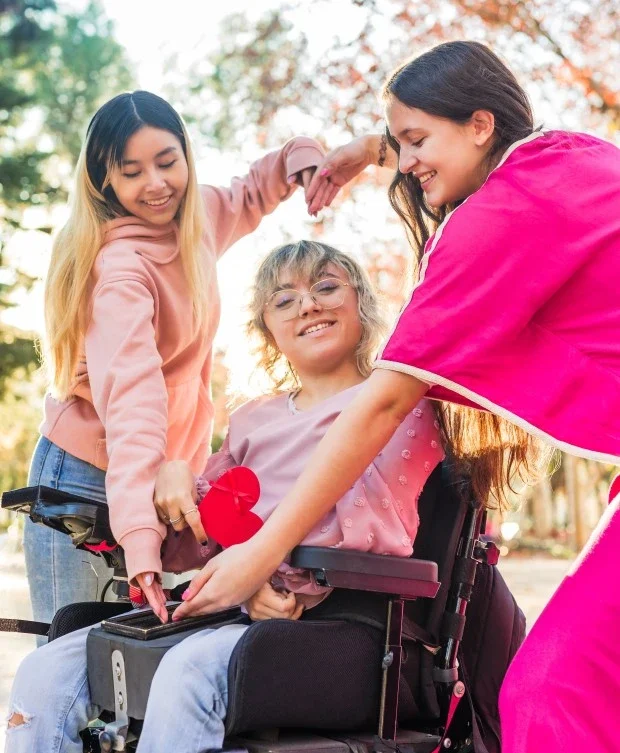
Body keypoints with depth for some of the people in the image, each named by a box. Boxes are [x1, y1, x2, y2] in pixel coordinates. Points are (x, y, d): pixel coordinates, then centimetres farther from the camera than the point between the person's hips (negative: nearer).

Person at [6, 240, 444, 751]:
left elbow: (371, 527, -6)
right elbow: (189, 549, 22)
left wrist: (274, 577, -16)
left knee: (189, 669, -36)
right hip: (231, 609, 6)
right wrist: (174, 480, 1)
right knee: (46, 672, -13)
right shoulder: (252, 422, 27)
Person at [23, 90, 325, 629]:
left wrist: (299, 157, 1)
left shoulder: (197, 218, -1)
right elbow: (132, 396, -37)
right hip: (90, 479, -6)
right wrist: (141, 535, -47)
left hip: (175, 470, 7)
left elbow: (250, 196, 23)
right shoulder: (120, 267, -24)